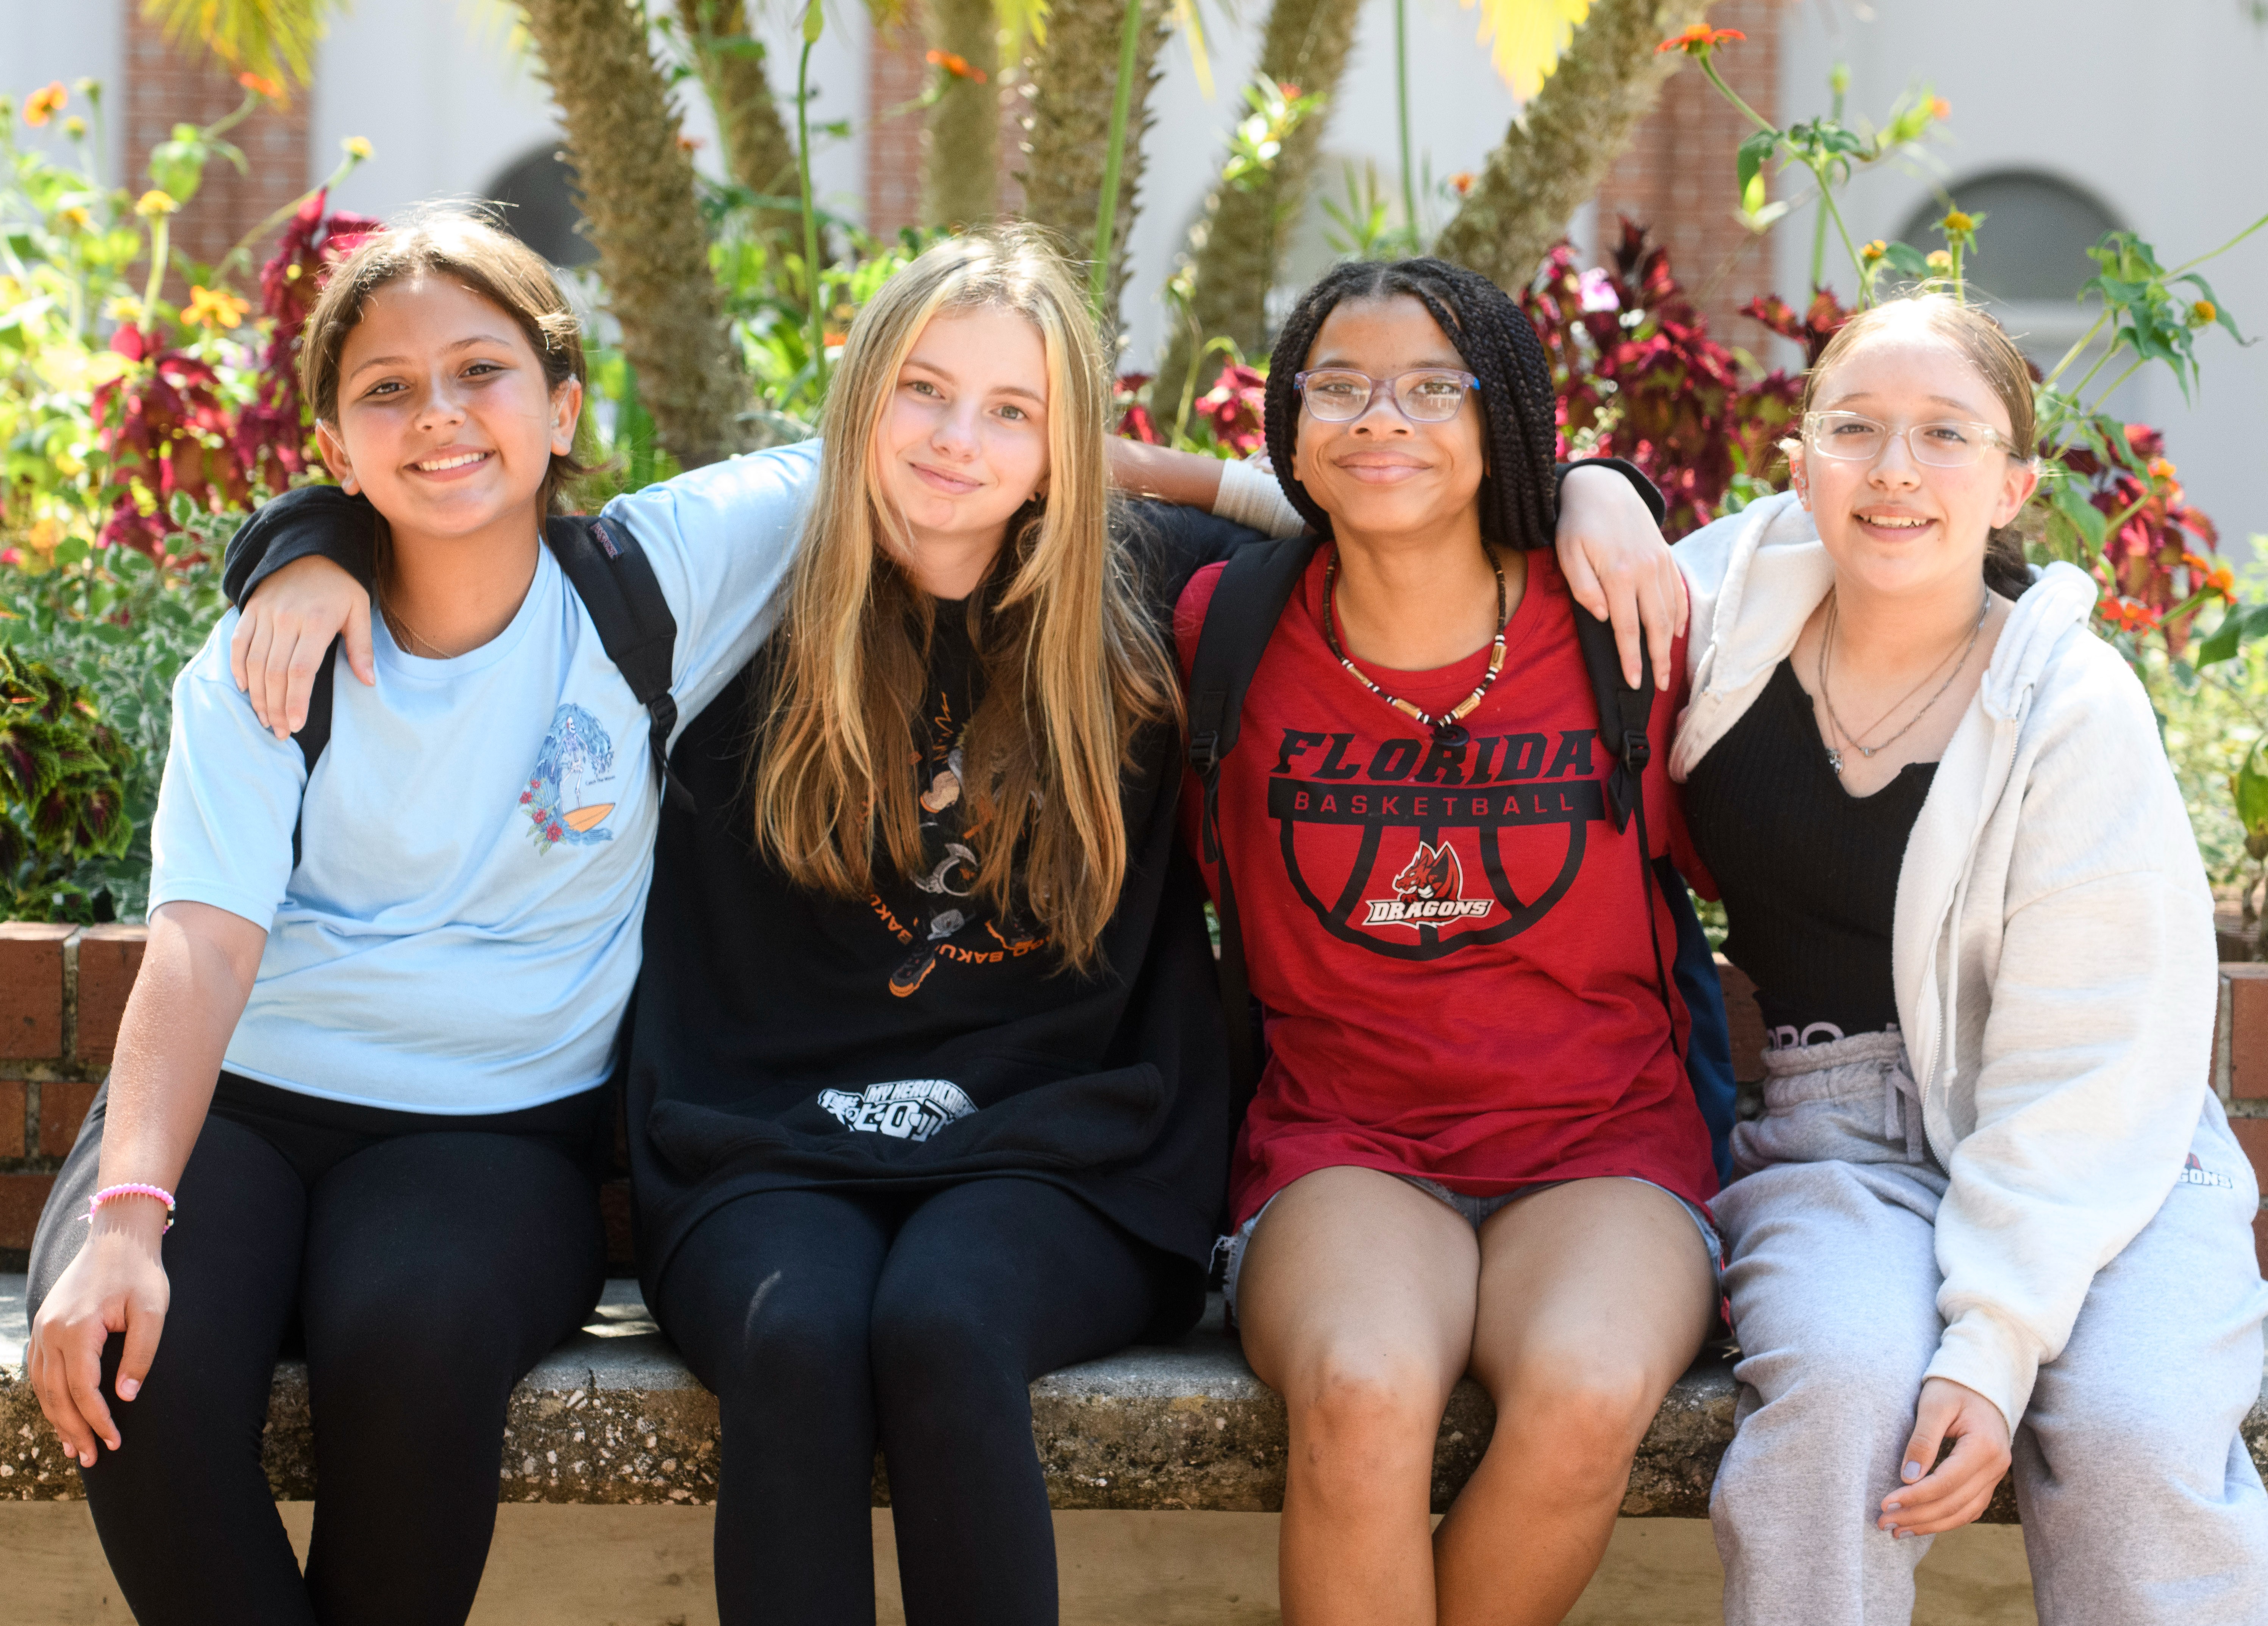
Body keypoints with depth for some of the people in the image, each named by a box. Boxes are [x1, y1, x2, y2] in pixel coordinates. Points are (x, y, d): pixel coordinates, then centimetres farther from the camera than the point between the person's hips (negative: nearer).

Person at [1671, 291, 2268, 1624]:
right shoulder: (1730, 602, 1)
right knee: (1844, 1378, -32)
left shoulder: (2075, 709, -8)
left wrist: (1995, 1338, -21)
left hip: (2090, 1160, -1)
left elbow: (2089, 1066, -11)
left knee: (2131, 1433, -30)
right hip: (1828, 1131, 2)